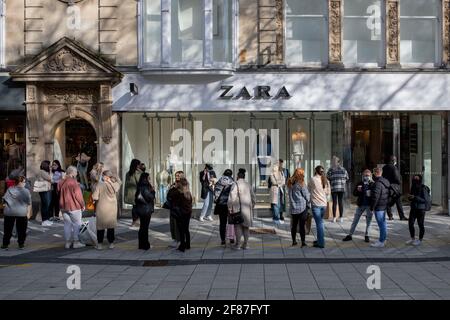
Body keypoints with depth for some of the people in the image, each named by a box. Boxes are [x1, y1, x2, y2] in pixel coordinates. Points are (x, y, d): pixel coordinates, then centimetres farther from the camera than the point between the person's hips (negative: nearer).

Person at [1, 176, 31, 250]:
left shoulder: (9, 190, -2)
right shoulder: (26, 191, -7)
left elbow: (4, 200, -1)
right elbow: (29, 203, -3)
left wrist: (10, 202, 15)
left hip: (9, 212, 2)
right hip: (22, 213, -1)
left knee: (8, 229, 11)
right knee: (21, 230, 10)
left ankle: (5, 244, 16)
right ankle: (21, 244, 14)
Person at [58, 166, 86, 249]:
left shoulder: (61, 182, 6)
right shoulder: (73, 182, -16)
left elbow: (59, 194, 14)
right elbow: (78, 195, -15)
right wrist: (82, 205, -3)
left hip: (64, 207, 7)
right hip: (74, 206, -7)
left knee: (67, 224, 12)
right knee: (76, 224, 4)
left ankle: (68, 242, 15)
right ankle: (76, 242, 6)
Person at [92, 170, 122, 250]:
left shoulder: (100, 186, -14)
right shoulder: (115, 185, -7)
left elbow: (95, 197, -14)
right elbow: (119, 181, 16)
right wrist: (114, 177, 8)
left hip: (101, 209, -2)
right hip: (112, 209, 2)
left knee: (101, 226, 11)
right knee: (111, 226, 14)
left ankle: (100, 243, 16)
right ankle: (111, 243, 20)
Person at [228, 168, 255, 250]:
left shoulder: (235, 184, -8)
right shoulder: (248, 185, 9)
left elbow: (232, 197, -17)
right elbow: (253, 198, 13)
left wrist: (230, 208, -12)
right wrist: (251, 207, 22)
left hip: (238, 208, -4)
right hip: (247, 208, 4)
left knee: (238, 226, 6)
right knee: (246, 226, 12)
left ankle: (237, 244, 5)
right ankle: (245, 244, 11)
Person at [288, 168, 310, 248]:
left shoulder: (290, 183, 7)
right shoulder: (301, 183, -12)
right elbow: (307, 195, -6)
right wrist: (308, 203, 8)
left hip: (293, 207, 6)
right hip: (302, 207, -6)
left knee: (294, 224, 14)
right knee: (302, 225, -2)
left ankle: (294, 241, 21)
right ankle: (303, 242, -1)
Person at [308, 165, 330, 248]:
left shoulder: (313, 179, -9)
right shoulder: (326, 181, 5)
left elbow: (309, 189, 2)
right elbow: (328, 192, 11)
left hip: (316, 204, -5)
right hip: (324, 204, 5)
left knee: (319, 223, -2)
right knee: (320, 222, 18)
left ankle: (321, 243, 0)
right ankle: (320, 239, 28)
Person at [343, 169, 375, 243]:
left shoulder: (373, 184, -6)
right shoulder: (360, 183, 3)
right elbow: (354, 193, 5)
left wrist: (371, 194, -26)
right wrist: (358, 190, -15)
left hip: (369, 205, -2)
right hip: (361, 204, 3)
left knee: (368, 221, 8)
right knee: (355, 220, 6)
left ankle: (366, 236, 20)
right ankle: (350, 235, 11)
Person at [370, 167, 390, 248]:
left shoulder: (378, 184, -21)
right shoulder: (385, 182, 10)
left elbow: (375, 197, -23)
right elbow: (387, 195, 18)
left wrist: (372, 208, -15)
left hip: (379, 207, -10)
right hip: (384, 206, 10)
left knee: (381, 224, -5)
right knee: (383, 223, 18)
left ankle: (381, 242, 0)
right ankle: (383, 239, 29)